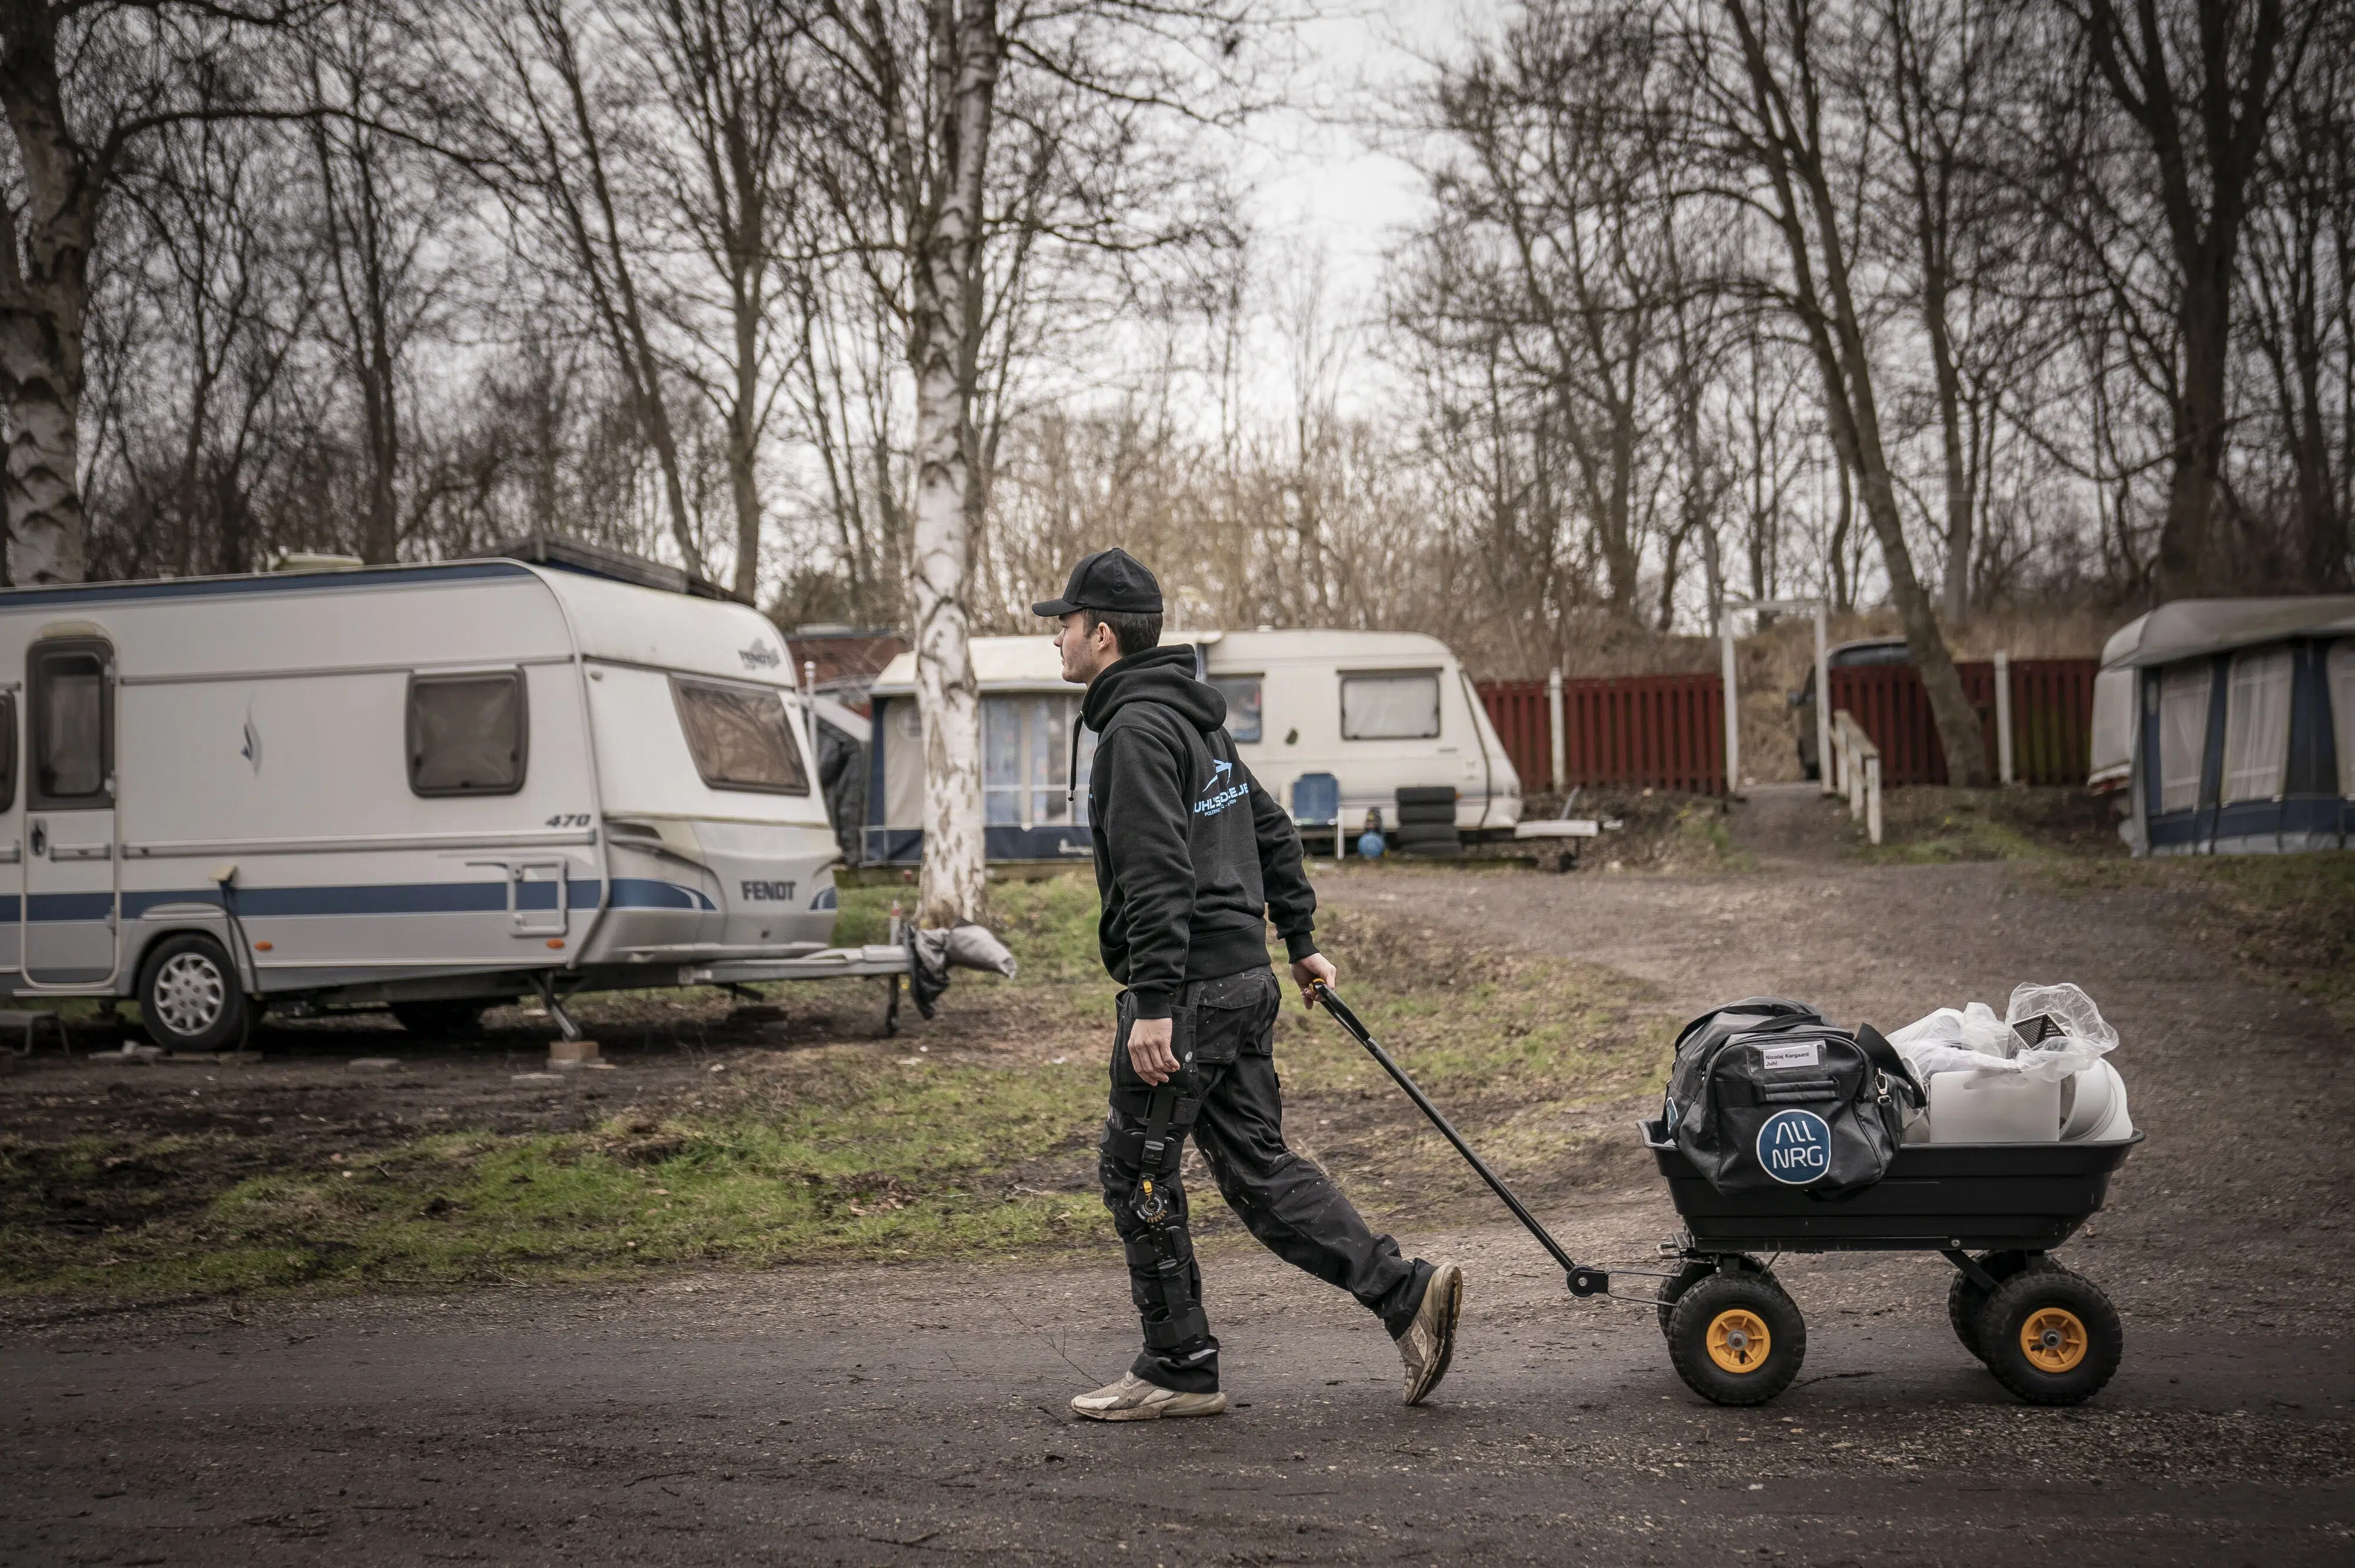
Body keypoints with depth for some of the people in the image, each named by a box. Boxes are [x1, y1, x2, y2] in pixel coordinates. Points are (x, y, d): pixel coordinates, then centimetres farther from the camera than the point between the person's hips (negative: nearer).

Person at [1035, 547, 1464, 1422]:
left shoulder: (1136, 728, -13)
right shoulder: (1193, 717, 18)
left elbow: (1158, 877, -22)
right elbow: (1271, 831, 23)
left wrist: (1155, 1004, -24)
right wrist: (1301, 942, 28)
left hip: (1186, 988, -10)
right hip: (1245, 981, 10)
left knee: (1137, 1172, 2)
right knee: (1258, 1168, 11)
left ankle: (1180, 1369, 9)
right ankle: (1408, 1295, 4)